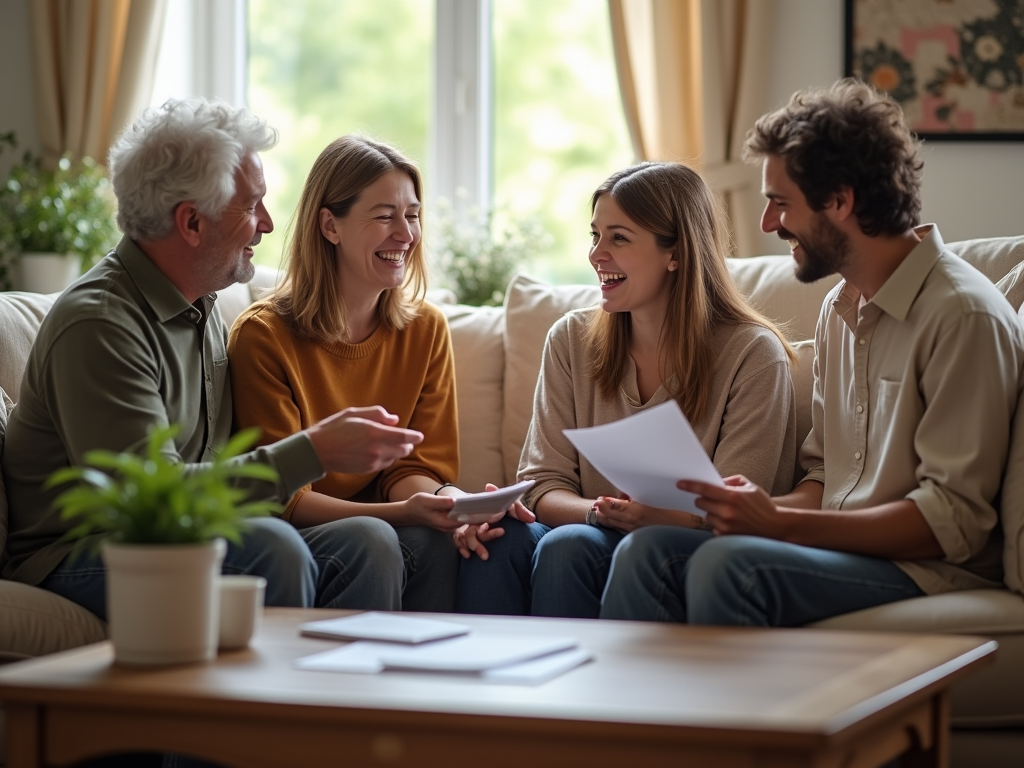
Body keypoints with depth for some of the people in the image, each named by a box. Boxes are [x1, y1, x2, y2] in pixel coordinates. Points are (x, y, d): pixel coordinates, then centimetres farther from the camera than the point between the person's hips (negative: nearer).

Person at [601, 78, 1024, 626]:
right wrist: (761, 508, -4)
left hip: (934, 578, -8)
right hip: (844, 554, 8)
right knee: (649, 551, -16)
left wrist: (779, 524, -22)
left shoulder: (962, 315, -13)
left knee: (727, 564, -30)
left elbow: (953, 522, -17)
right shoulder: (840, 308, 16)